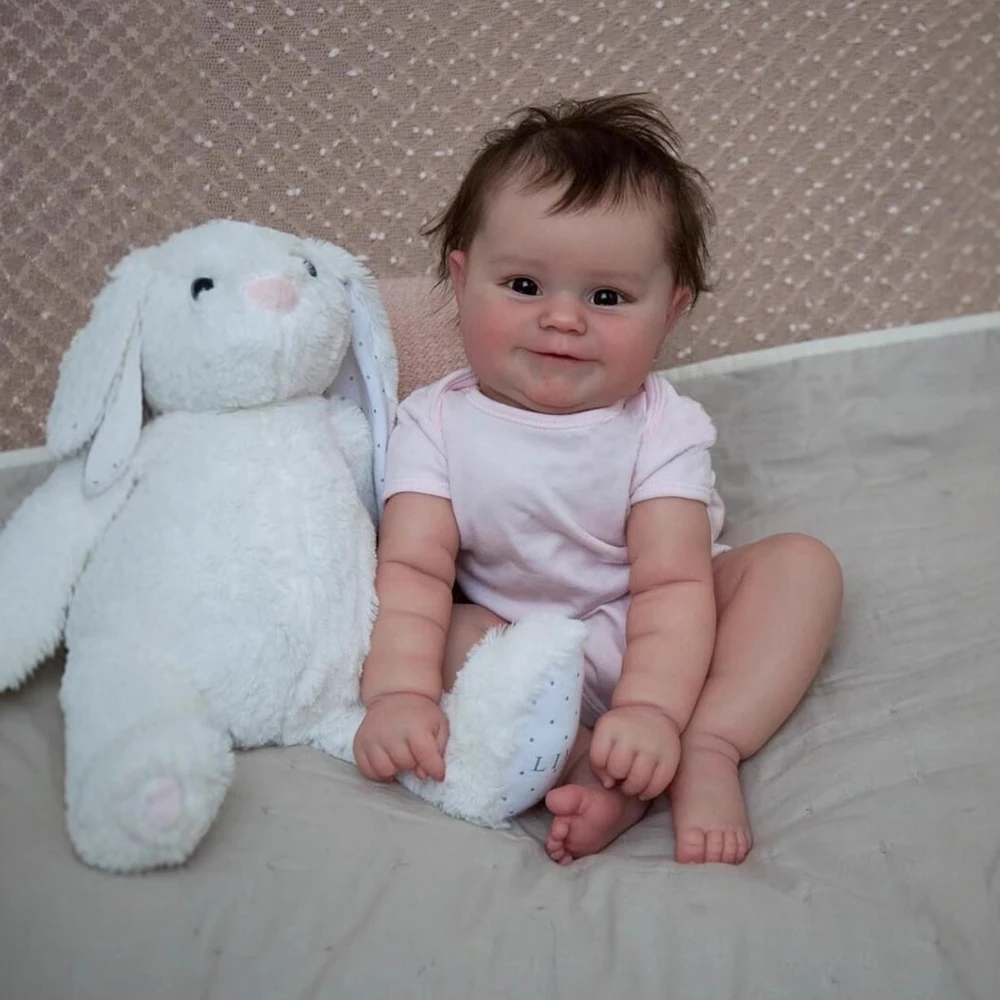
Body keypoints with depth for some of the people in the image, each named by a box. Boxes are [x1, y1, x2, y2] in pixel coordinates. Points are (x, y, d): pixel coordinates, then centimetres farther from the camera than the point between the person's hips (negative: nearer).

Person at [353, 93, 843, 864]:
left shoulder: (661, 427, -13)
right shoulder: (436, 424, -10)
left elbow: (672, 583, -22)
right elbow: (414, 570, -20)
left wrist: (651, 711, -38)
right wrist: (401, 691, -38)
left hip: (655, 642, 1)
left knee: (802, 563, -17)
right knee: (442, 631, -27)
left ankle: (709, 753, -30)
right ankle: (583, 763, -35)